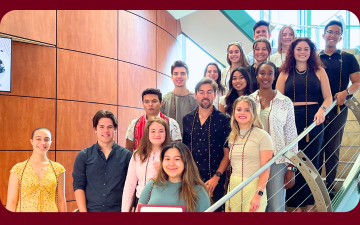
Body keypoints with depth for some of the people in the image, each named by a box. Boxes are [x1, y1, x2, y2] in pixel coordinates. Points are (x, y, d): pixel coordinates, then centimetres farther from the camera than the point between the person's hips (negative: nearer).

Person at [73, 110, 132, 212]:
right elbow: (78, 186, 2)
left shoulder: (126, 155, 4)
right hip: (91, 209, 0)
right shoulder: (83, 156, 6)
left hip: (118, 209, 0)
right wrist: (83, 211, -7)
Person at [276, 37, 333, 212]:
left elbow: (328, 97, 4)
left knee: (311, 161, 6)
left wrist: (322, 109, -16)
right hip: (291, 120, 0)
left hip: (313, 119, 0)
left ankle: (310, 204, 18)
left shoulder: (319, 71, 7)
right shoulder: (285, 73, 8)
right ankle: (296, 204, 14)